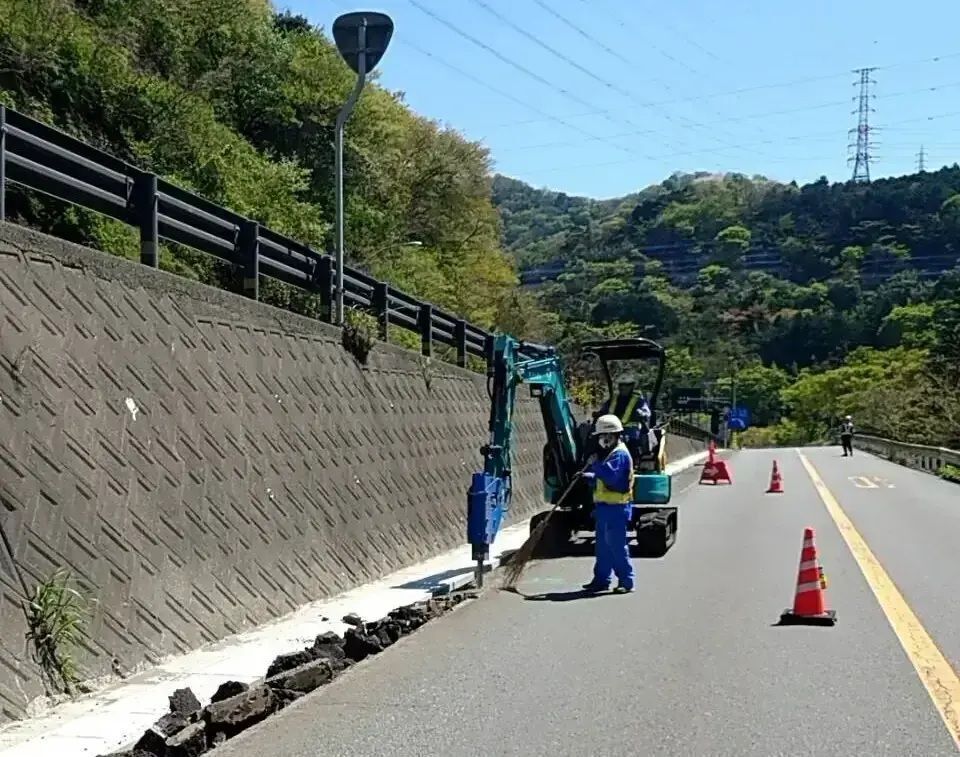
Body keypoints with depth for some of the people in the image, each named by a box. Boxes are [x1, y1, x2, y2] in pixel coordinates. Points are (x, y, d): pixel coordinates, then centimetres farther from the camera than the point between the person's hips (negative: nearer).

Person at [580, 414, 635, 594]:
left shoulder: (620, 454, -14)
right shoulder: (610, 453, 20)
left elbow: (611, 476, -27)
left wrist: (595, 464, -19)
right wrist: (588, 476, 6)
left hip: (616, 508, -10)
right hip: (605, 507, 10)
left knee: (616, 545, -8)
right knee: (603, 545, 13)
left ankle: (626, 581, -3)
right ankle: (601, 579, 19)